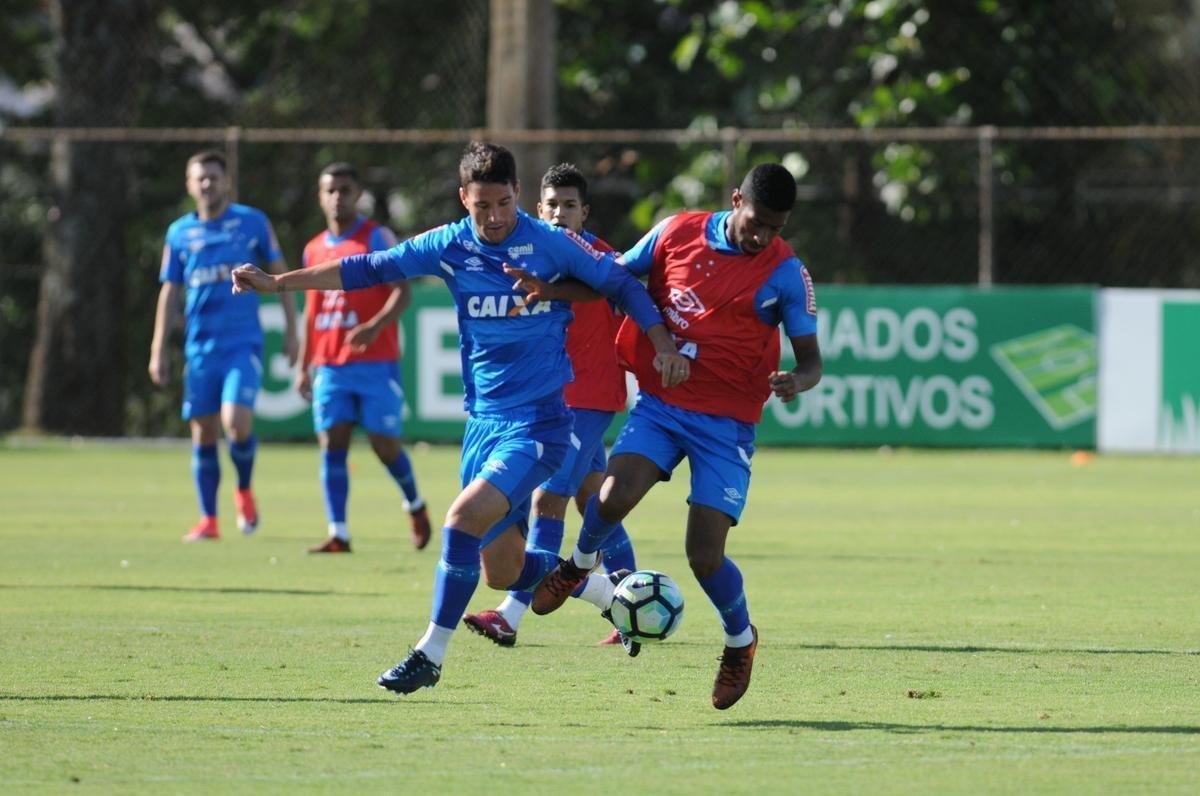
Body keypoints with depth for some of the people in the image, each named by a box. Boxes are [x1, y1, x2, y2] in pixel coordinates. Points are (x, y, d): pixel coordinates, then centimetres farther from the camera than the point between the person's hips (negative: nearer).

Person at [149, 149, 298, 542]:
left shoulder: (252, 222, 2)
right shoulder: (179, 233, 8)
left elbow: (279, 273, 8)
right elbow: (169, 292, 12)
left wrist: (291, 329, 2)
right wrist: (159, 350, 8)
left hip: (243, 343, -3)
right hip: (199, 347, 3)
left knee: (236, 422, -19)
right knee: (203, 433, 3)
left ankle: (244, 491, 8)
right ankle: (208, 520, 11)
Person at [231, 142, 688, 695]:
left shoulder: (552, 244, -8)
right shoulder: (450, 246, 1)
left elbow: (622, 285, 4)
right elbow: (368, 270, 4)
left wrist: (664, 345, -8)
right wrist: (277, 283, 0)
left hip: (538, 422, -5)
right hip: (483, 419, 5)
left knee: (464, 518, -24)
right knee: (503, 574, 6)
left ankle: (431, 654, -13)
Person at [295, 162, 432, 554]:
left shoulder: (377, 238, -2)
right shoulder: (314, 249, 14)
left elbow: (402, 293, -11)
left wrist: (374, 327, -27)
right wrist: (304, 366, 16)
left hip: (375, 363, -5)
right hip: (330, 367, 5)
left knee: (385, 444, -2)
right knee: (332, 443, -6)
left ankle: (415, 505, 26)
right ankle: (338, 533, -7)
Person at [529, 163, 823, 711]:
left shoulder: (784, 272, -6)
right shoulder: (677, 233, 0)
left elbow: (810, 360, -4)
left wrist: (796, 381, -27)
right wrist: (552, 288, -3)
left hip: (725, 422, -2)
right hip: (659, 402, 2)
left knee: (704, 556, -9)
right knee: (614, 498, -24)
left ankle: (740, 639, 22)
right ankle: (579, 567, 11)